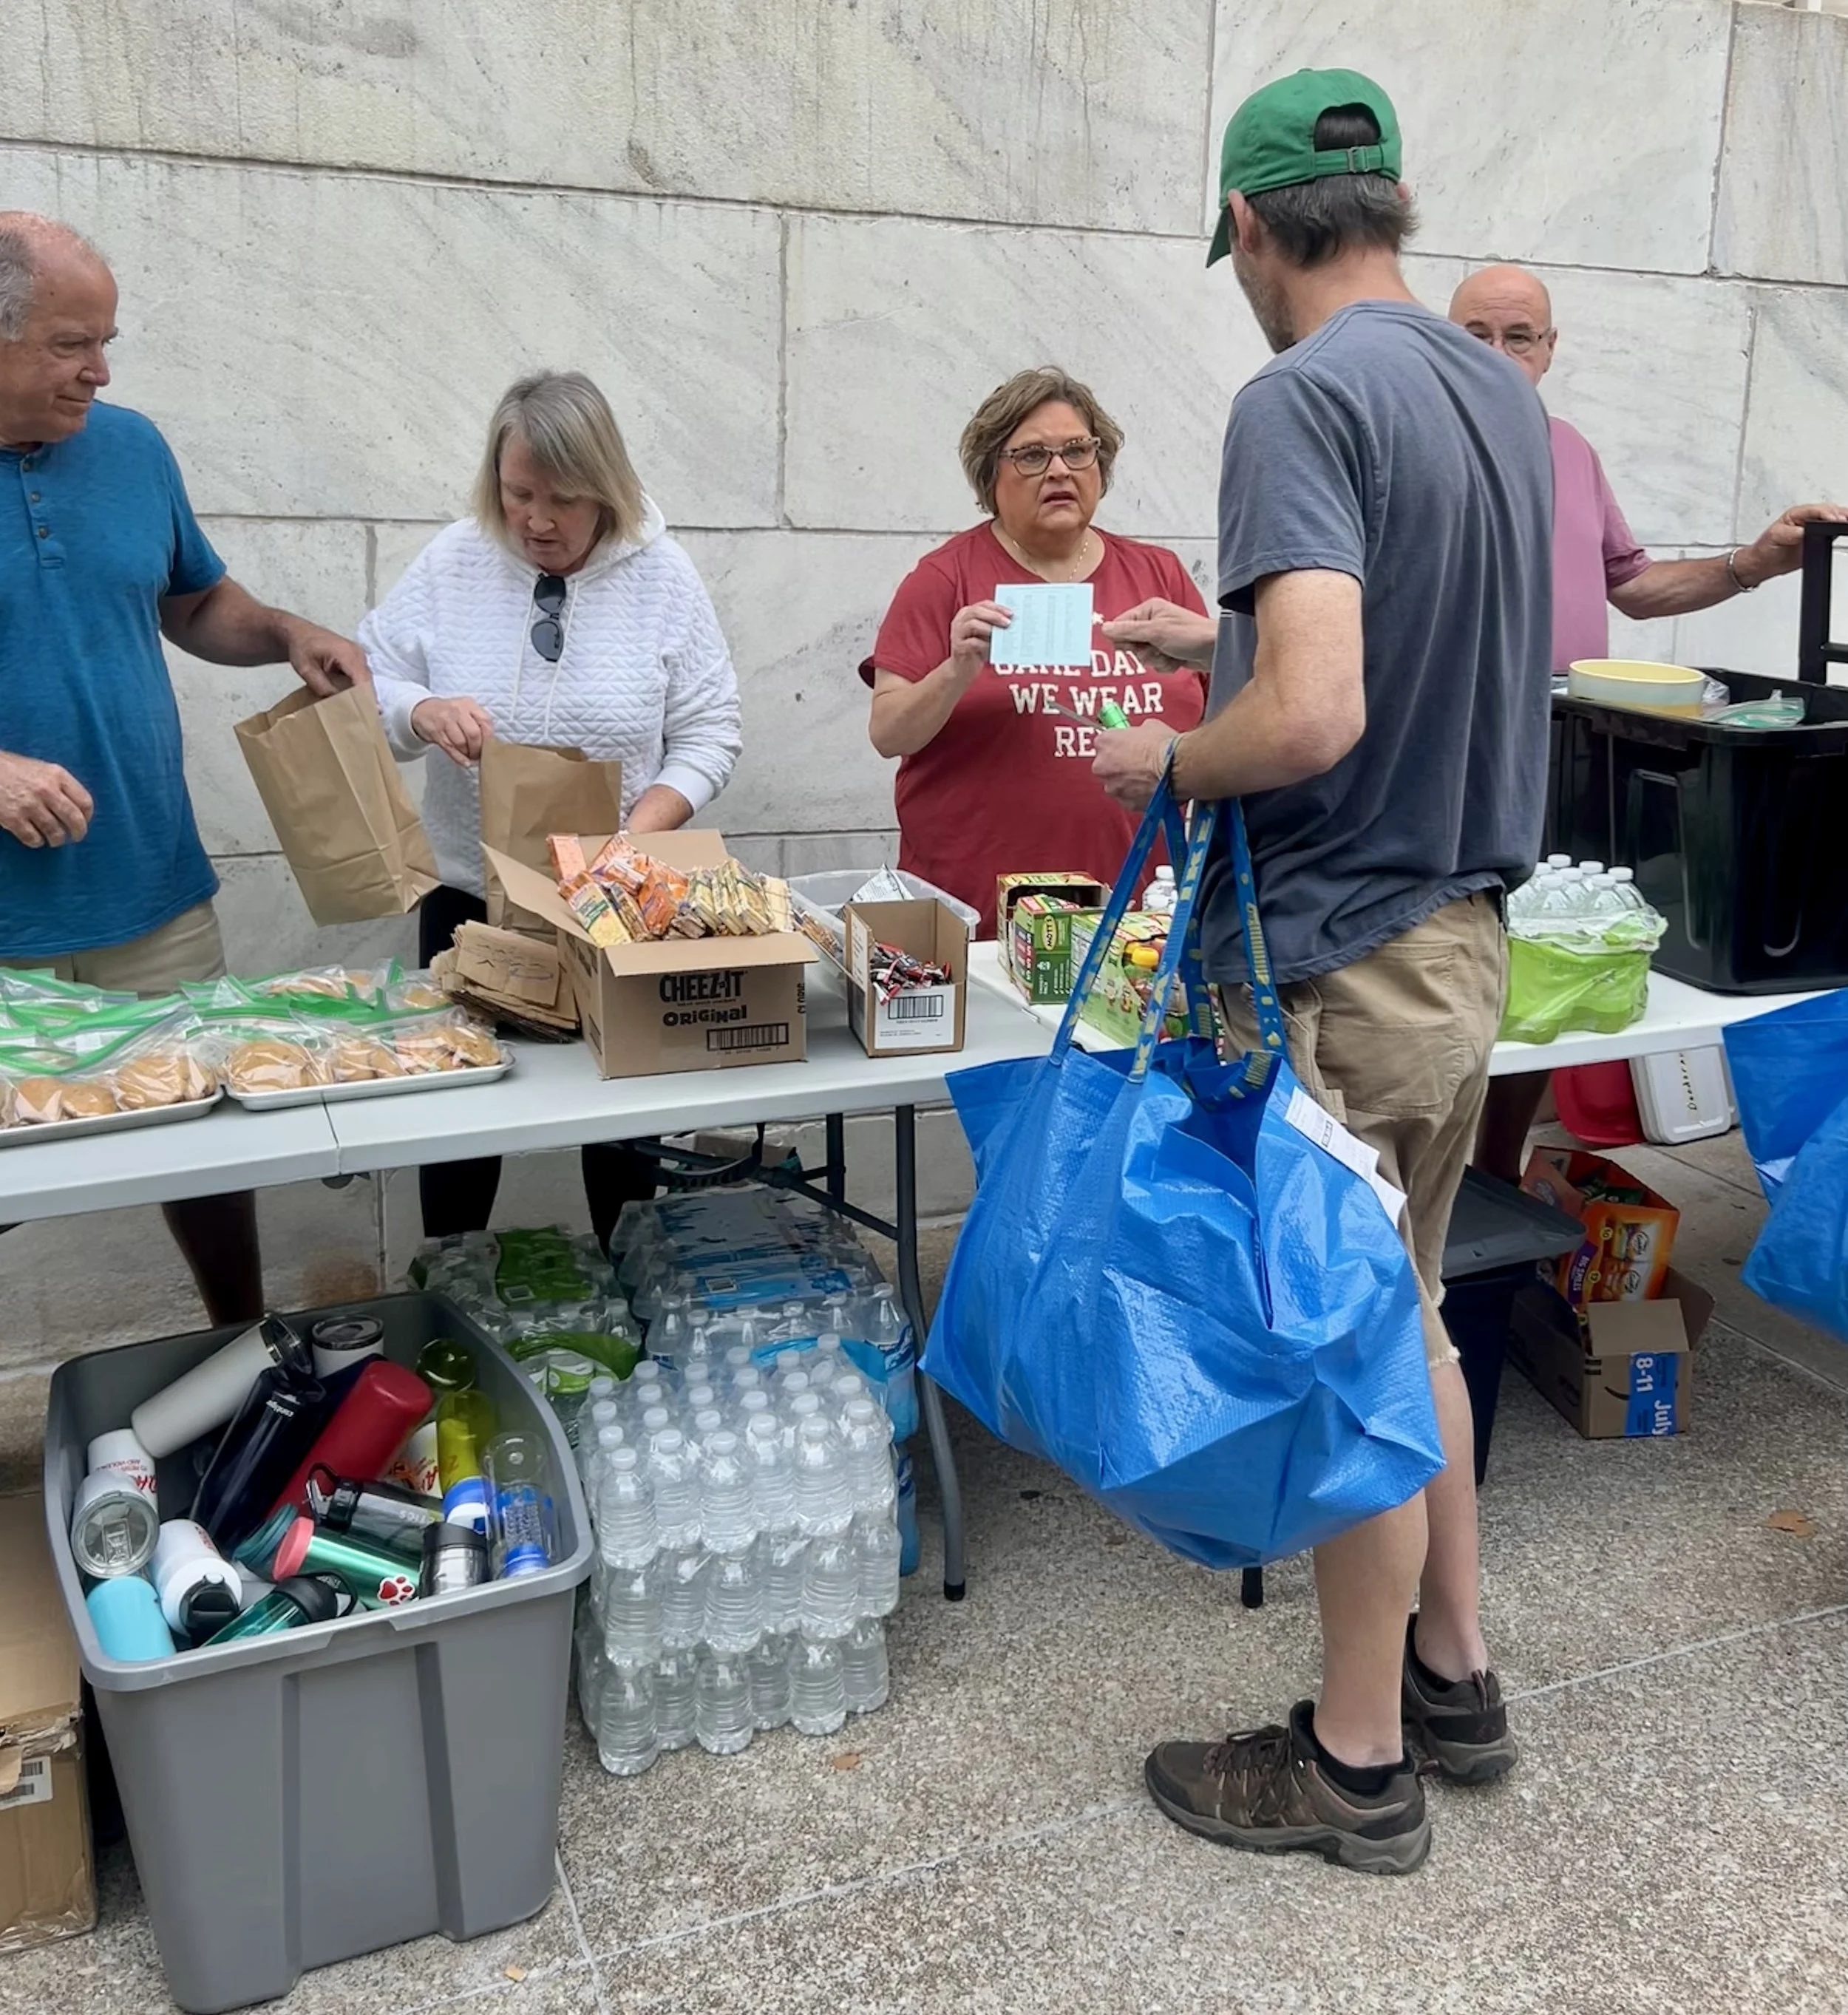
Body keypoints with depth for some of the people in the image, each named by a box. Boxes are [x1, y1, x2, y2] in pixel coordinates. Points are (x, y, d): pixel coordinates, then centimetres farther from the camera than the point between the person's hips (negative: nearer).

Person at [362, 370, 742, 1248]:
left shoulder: (662, 573, -4)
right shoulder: (452, 563, -2)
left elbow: (708, 735, -4)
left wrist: (639, 832, -18)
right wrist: (421, 713, -23)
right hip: (469, 895, 1)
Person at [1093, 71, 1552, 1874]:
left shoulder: (1302, 400, -18)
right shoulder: (1503, 395, 10)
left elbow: (1314, 719, -29)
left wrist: (1167, 763, -10)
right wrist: (1222, 641, 26)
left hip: (1335, 964, -9)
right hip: (1462, 931, 9)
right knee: (1408, 1318, 21)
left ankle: (1359, 1764, 24)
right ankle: (1452, 1673, 37)